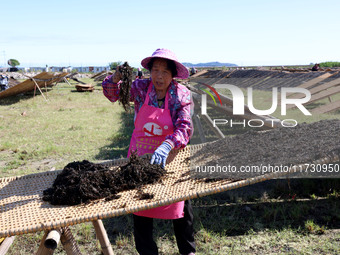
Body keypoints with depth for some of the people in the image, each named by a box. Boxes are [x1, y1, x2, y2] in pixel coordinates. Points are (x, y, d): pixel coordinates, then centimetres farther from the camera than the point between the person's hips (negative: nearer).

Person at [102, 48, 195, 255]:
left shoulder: (182, 95, -14)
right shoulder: (140, 88, -9)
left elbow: (185, 128, -26)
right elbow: (112, 94, 3)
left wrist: (166, 146, -44)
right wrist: (116, 78, -20)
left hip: (170, 156, -1)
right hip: (141, 155, 2)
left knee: (180, 205, 12)